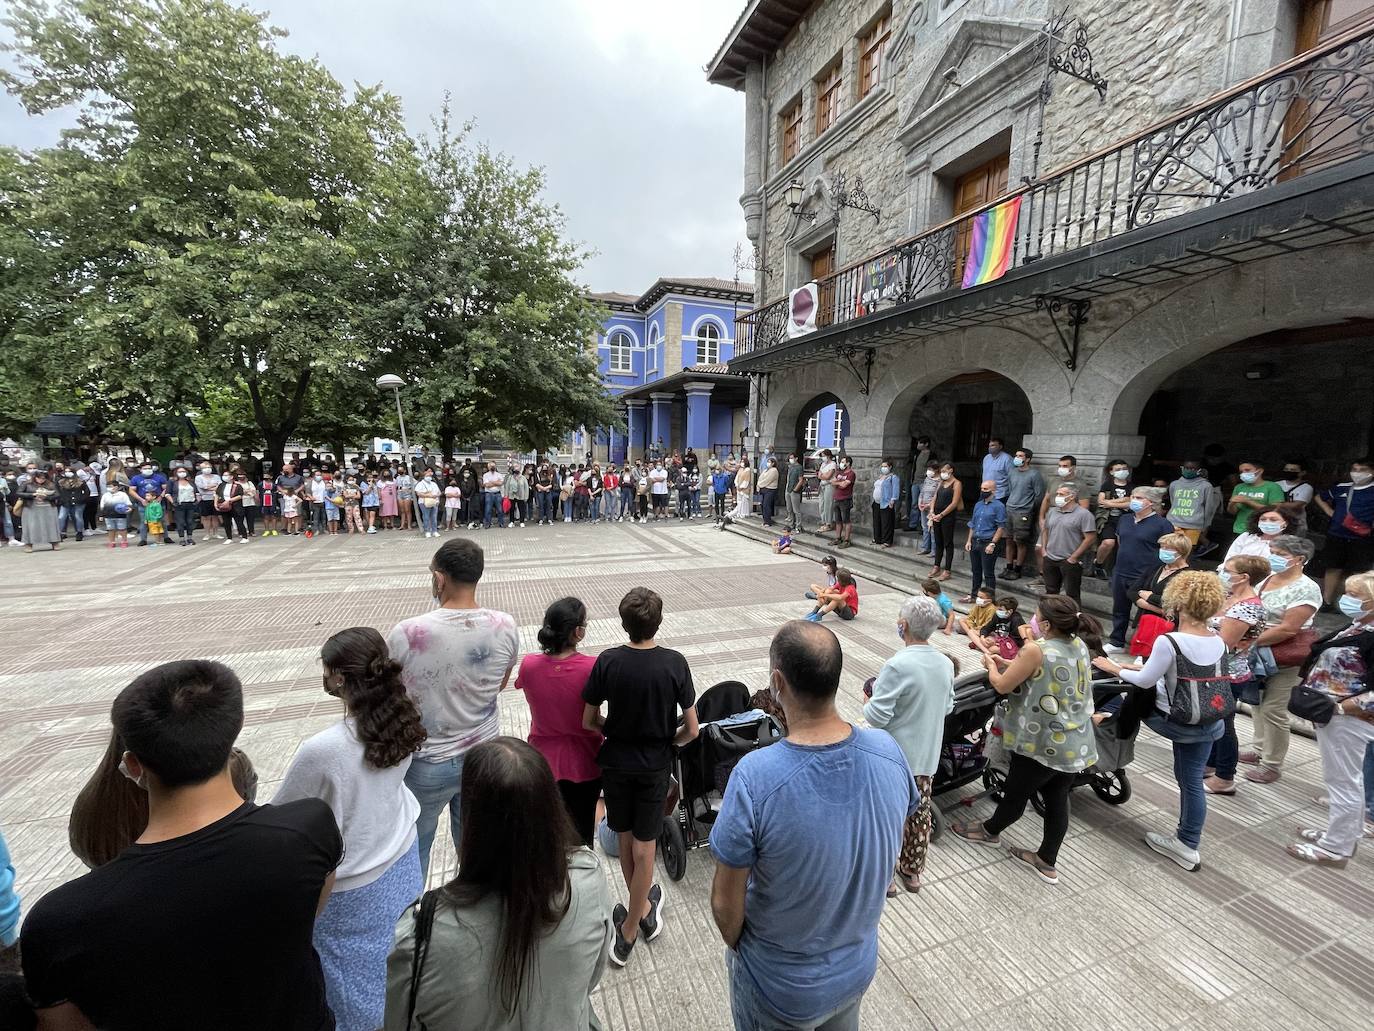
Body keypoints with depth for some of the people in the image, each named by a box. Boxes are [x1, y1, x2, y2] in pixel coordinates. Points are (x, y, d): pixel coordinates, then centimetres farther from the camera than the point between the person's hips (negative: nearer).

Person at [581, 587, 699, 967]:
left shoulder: (607, 661, -17)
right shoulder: (674, 663, -18)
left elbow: (588, 721, -7)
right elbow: (691, 729, -12)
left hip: (616, 762, 1)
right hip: (655, 766, -1)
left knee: (626, 841, 23)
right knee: (644, 847, 15)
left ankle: (643, 908, 43)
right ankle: (629, 932, 30)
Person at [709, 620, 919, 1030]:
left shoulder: (755, 777, -37)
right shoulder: (889, 751, -22)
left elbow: (726, 901, -22)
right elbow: (888, 861, -4)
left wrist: (736, 947, -1)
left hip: (782, 987, -3)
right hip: (859, 967, 4)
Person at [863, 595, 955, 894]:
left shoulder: (897, 666, -27)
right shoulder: (946, 663, -5)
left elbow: (876, 716, -24)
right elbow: (947, 707, 9)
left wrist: (868, 702, -4)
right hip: (928, 755, 6)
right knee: (920, 813, 20)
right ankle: (912, 872, 37)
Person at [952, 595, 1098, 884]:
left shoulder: (1036, 650, -24)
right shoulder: (1079, 645, 0)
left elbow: (1002, 685, -13)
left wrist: (991, 665, 6)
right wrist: (1007, 663, 15)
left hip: (1043, 742, -7)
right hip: (1075, 743, 7)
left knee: (1016, 792, 14)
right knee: (1058, 800, 17)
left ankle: (990, 831, 37)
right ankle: (1047, 861, 31)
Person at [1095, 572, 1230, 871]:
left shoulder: (1169, 642, -24)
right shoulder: (1219, 642, -1)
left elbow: (1145, 681, -13)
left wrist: (1115, 669, 3)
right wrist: (1145, 667, 16)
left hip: (1178, 723, -7)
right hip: (1211, 724, 7)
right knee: (1192, 780, 17)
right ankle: (1189, 844, 29)